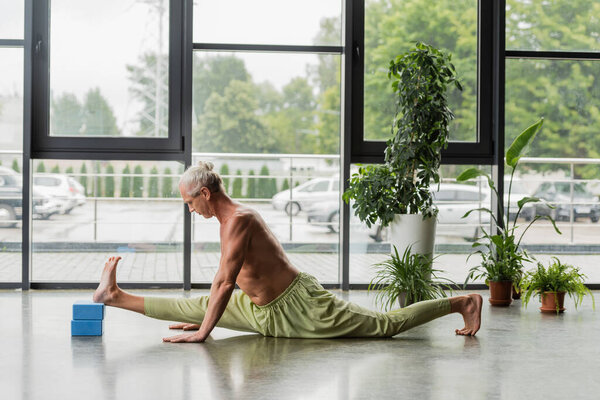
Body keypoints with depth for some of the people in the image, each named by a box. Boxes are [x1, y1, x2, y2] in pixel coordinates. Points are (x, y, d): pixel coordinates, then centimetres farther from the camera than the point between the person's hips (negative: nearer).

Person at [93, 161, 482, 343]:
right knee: (193, 305, 15)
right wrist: (201, 318, 24)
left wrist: (204, 330, -28)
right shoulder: (230, 217, 10)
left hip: (300, 306, -8)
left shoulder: (239, 220, -26)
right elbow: (226, 282, 22)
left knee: (386, 324, 0)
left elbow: (225, 283, -31)